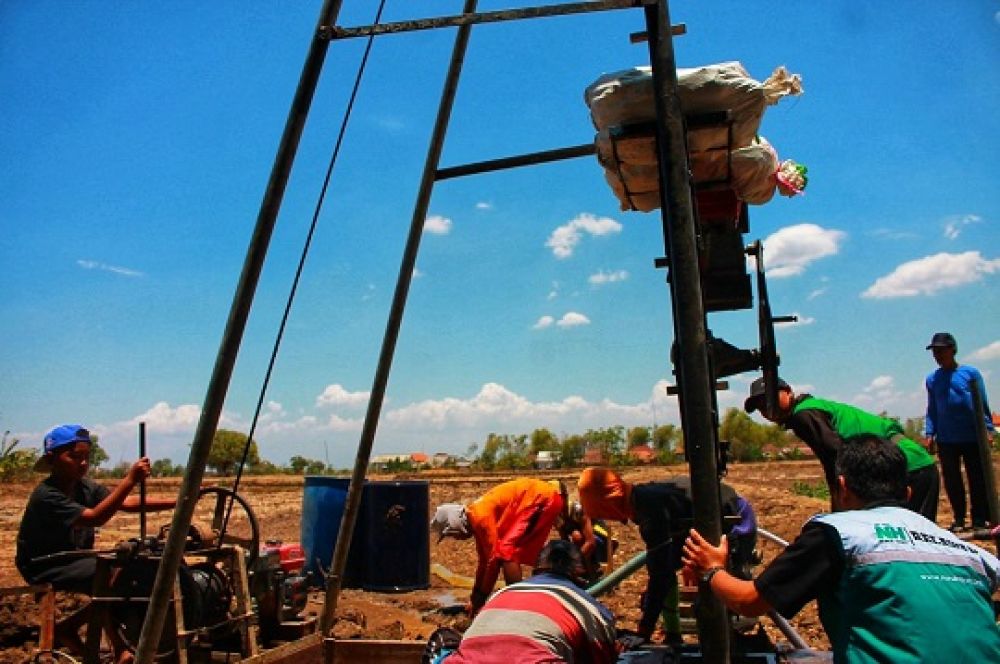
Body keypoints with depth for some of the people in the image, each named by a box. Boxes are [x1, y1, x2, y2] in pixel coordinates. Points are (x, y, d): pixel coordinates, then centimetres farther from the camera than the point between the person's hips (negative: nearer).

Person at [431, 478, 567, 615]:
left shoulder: (480, 516, -16)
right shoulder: (475, 518, 13)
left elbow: (495, 558, -14)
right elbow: (484, 559, 23)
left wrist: (480, 599, -4)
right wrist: (474, 597, 28)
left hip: (543, 498, -10)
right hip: (545, 497, 10)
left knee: (506, 551, -11)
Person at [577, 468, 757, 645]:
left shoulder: (651, 508, -32)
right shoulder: (643, 495, -3)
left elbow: (659, 574, -31)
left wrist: (643, 633, -24)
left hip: (737, 521, -9)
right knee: (665, 568, 7)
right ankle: (673, 637, 16)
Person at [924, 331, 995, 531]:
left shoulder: (970, 372, -1)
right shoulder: (931, 379, 7)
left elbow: (983, 404, 1)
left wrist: (987, 429, -4)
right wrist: (929, 433, 5)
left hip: (972, 437, -3)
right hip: (945, 440, 3)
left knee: (978, 479, 3)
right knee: (951, 480, 6)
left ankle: (980, 519, 12)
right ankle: (959, 519, 17)